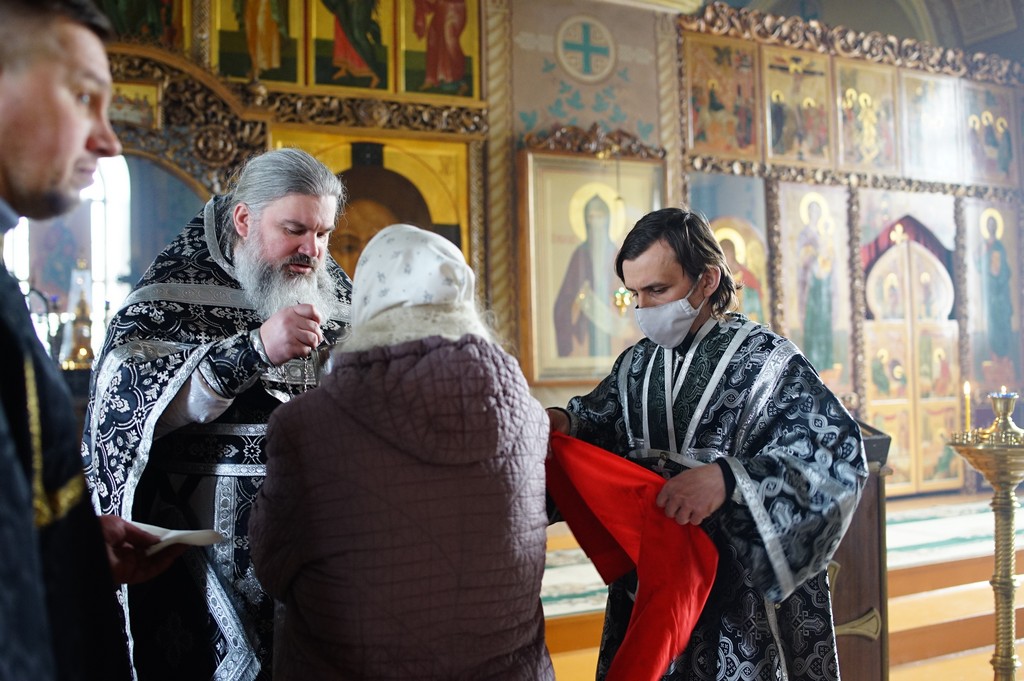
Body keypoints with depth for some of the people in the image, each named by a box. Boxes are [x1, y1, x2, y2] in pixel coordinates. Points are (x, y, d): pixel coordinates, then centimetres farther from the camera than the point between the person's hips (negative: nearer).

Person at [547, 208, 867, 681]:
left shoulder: (765, 361, -11)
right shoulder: (635, 365, 7)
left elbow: (841, 454, -21)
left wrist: (729, 477, -33)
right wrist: (565, 424, -12)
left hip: (740, 596, -5)